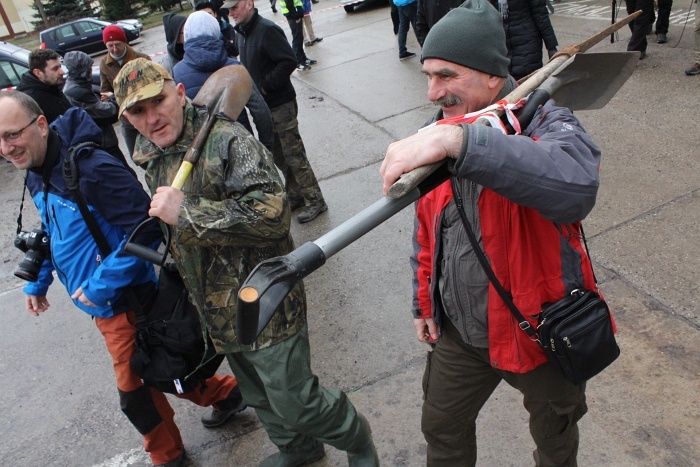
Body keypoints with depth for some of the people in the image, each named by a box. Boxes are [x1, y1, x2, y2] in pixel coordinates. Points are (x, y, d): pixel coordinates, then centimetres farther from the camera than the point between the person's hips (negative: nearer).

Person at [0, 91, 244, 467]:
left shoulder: (91, 169, -26)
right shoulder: (36, 175, 5)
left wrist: (101, 287, -25)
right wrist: (38, 282, 19)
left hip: (124, 303, -9)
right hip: (102, 306, 9)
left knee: (135, 393, 8)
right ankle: (225, 395, 41)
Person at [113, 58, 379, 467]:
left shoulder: (227, 141, -20)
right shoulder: (152, 161, 7)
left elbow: (273, 214, -32)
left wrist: (186, 212, -30)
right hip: (220, 313, 9)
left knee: (294, 403, 4)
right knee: (260, 399, 26)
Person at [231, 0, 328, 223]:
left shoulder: (267, 30, -18)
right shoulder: (241, 33, 10)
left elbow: (289, 61, -25)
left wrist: (265, 86, -22)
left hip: (281, 105, -9)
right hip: (262, 107, 9)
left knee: (294, 155, -3)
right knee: (278, 156, 17)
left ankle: (314, 201, 9)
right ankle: (294, 196, 32)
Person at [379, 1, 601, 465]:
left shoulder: (545, 125, -22)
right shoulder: (438, 135, -4)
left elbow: (577, 184, -48)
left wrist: (459, 142, -55)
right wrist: (423, 301, 11)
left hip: (541, 332, -4)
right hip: (461, 331, 5)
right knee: (442, 428, 23)